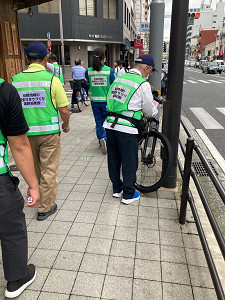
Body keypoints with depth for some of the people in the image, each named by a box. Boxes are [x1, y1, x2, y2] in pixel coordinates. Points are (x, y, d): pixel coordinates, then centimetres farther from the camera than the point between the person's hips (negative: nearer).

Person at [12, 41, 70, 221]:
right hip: (49, 132, -4)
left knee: (34, 171, 22)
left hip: (26, 133, 4)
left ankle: (35, 199, 41)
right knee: (49, 170, 9)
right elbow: (64, 110, -9)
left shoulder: (16, 80, -1)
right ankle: (45, 207, 20)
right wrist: (66, 125, 10)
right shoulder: (51, 79, -11)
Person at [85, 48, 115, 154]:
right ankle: (105, 138, -13)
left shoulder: (88, 71, -3)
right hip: (106, 100, -2)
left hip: (94, 101, 3)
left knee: (99, 123, 14)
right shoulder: (109, 70, -9)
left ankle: (102, 143, 21)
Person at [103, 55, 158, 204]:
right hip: (127, 128, -6)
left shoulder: (118, 78, 10)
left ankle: (117, 189, 34)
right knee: (129, 162, 8)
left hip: (110, 124, 7)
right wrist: (155, 111, 23)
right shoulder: (143, 84, -8)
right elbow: (149, 110, -1)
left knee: (113, 159, 17)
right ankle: (128, 194, 21)